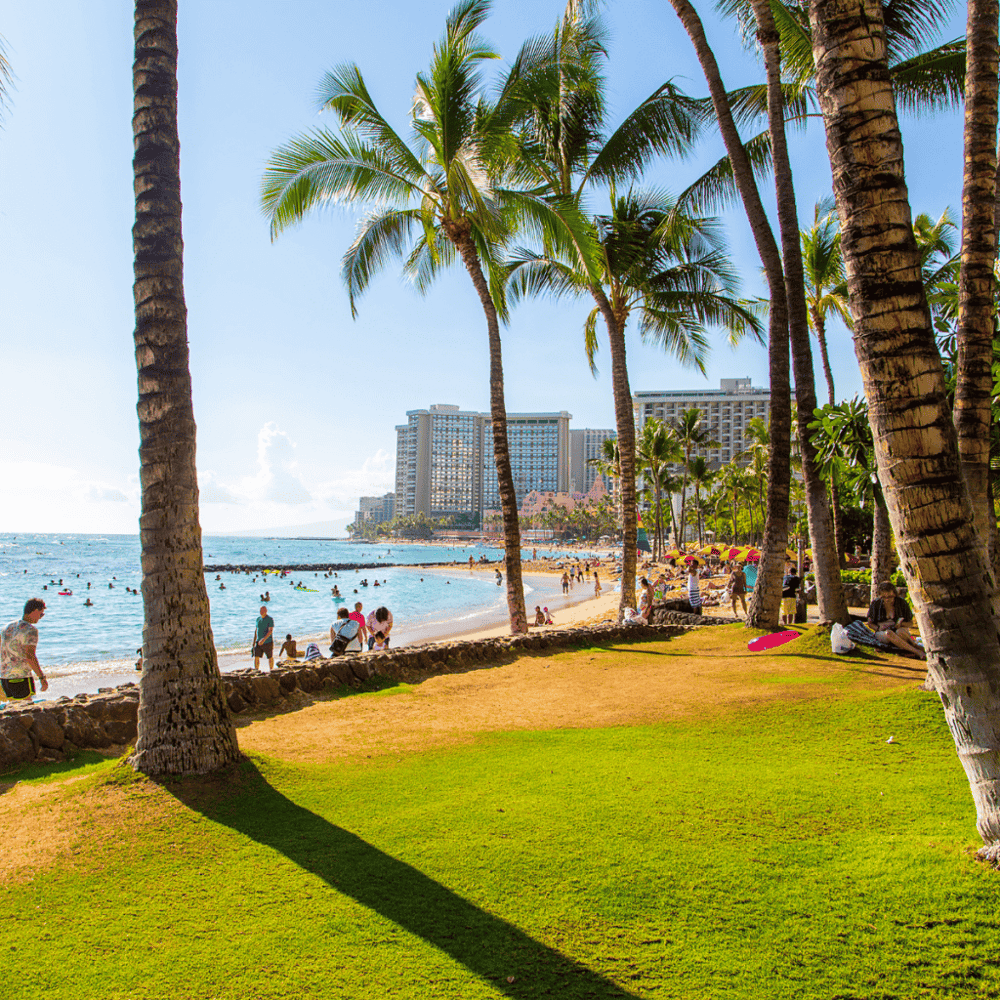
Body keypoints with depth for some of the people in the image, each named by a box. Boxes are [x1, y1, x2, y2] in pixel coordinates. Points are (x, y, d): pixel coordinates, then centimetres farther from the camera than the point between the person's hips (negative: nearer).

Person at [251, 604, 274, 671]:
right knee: (256, 657, -4)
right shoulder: (258, 619, 7)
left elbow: (270, 631, -23)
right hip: (259, 643, 5)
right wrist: (254, 643, 12)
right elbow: (256, 631, 14)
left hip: (268, 642, -5)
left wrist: (264, 639, -35)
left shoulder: (270, 619, -13)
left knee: (270, 657, 9)